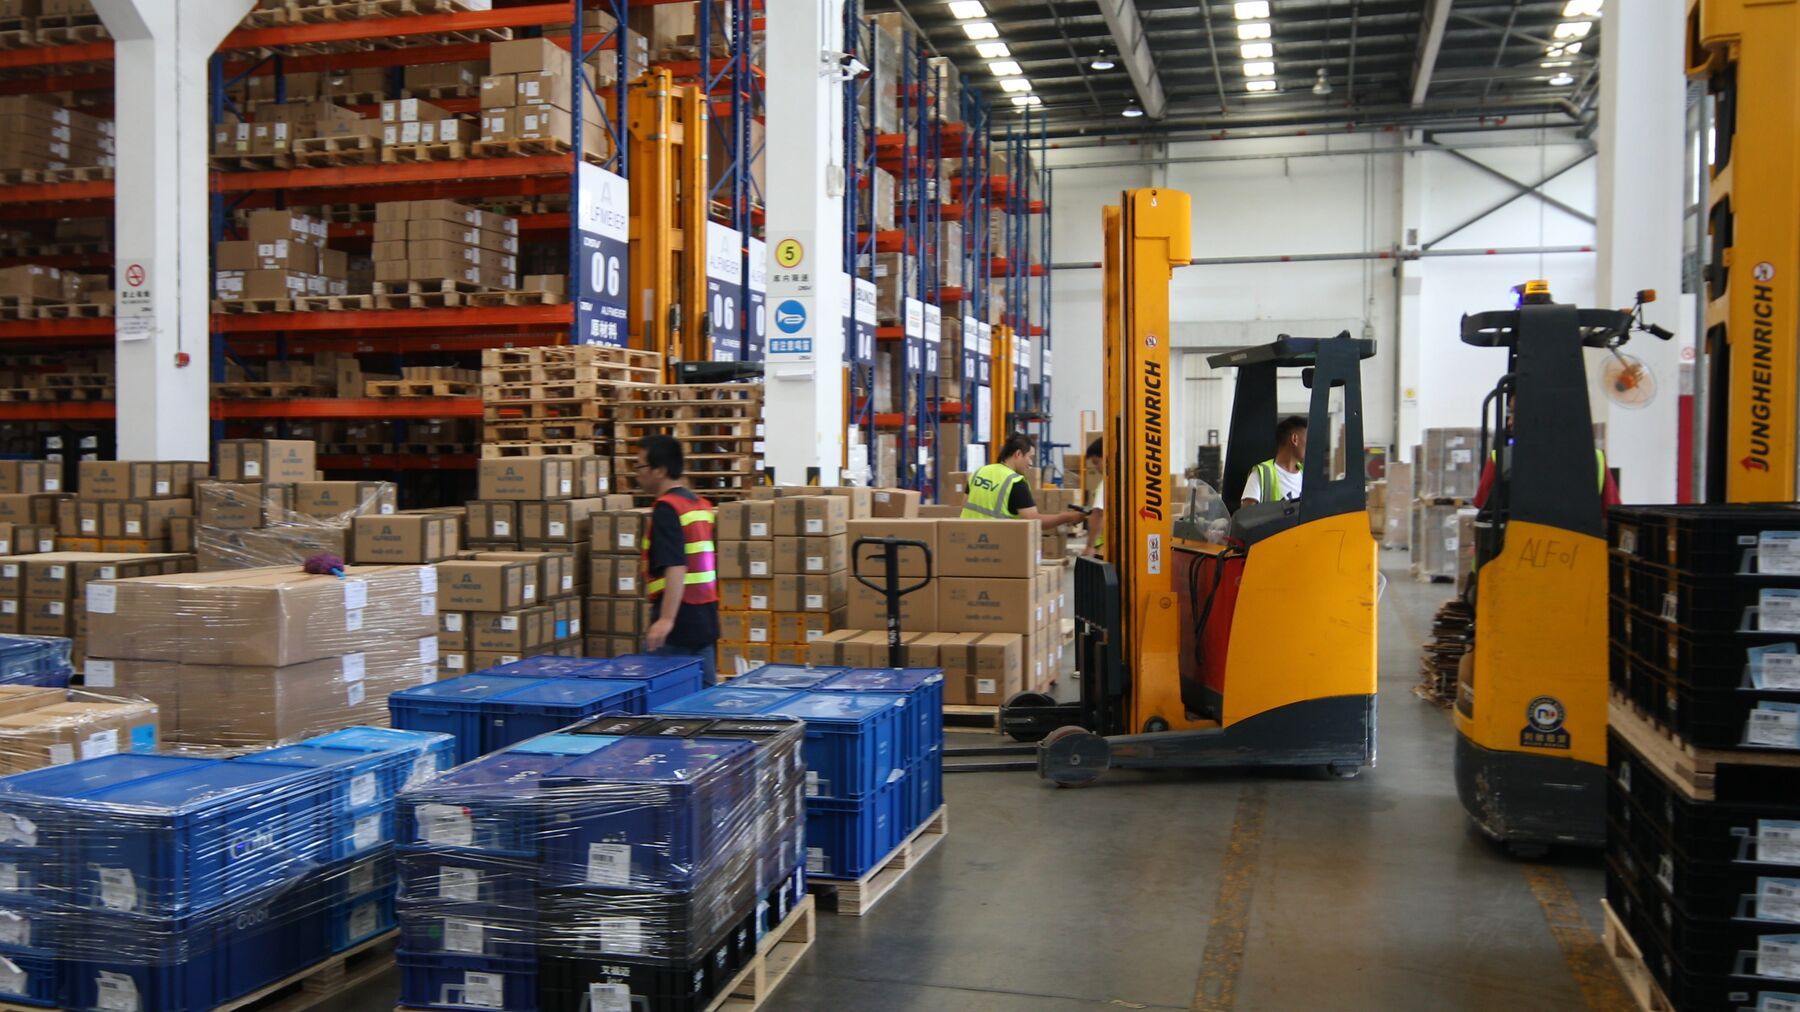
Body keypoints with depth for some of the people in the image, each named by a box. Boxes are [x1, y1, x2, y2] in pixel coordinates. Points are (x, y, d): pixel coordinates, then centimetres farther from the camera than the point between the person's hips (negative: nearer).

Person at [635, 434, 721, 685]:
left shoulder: (666, 508, -13)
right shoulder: (702, 505, 14)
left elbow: (676, 568, -24)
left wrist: (666, 619, -29)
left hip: (677, 626, -9)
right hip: (705, 620, 9)